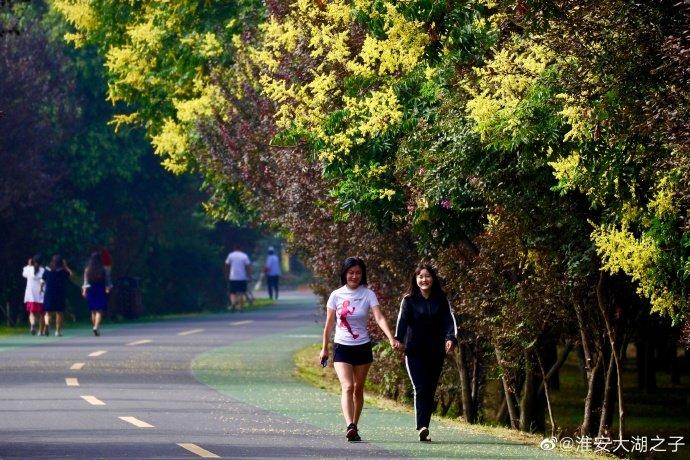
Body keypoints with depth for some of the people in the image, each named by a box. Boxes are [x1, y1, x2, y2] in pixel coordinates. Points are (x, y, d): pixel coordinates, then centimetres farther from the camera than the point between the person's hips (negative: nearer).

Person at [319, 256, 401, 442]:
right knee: (347, 387, -17)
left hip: (363, 347, 1)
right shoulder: (336, 295, -1)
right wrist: (325, 348, 12)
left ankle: (354, 427, 21)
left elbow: (379, 318, -15)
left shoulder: (368, 294, -4)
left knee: (358, 389, 8)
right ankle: (350, 427, -31)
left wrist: (391, 338, -30)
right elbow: (329, 324, 8)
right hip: (342, 347, -1)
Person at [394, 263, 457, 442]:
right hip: (415, 352, -3)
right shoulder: (409, 300, 1)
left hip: (436, 353, 3)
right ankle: (422, 427, -24)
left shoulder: (441, 300, 6)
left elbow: (449, 320, -3)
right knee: (420, 388, -15)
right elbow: (402, 320, -10)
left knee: (430, 391, 5)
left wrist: (451, 338, -23)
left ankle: (424, 428, 13)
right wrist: (398, 339, -28)